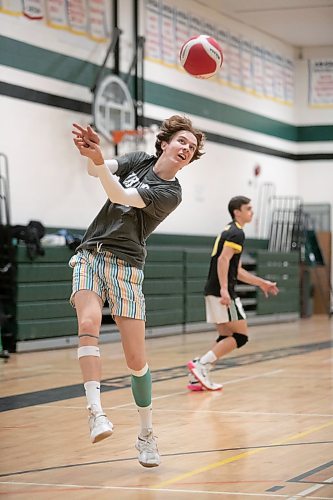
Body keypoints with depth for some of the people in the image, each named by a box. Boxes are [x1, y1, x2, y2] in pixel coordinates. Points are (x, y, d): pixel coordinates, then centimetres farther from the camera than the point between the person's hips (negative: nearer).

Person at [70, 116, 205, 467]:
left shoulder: (170, 193, -5)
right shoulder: (138, 161, 11)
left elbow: (119, 196, -18)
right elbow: (96, 171, -2)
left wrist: (97, 158, -32)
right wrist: (90, 153, -25)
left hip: (125, 266, -3)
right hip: (89, 256, 3)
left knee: (136, 358, -6)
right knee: (88, 323, -26)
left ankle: (146, 434, 10)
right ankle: (96, 413, -31)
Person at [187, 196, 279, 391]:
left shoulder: (230, 232, 22)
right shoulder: (237, 233, -9)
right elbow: (223, 260, -22)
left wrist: (261, 283, 29)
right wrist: (224, 289, -30)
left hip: (214, 292, 10)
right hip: (222, 292, -10)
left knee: (226, 338, 12)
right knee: (241, 336, -6)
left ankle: (198, 377, 4)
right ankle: (201, 364, -12)